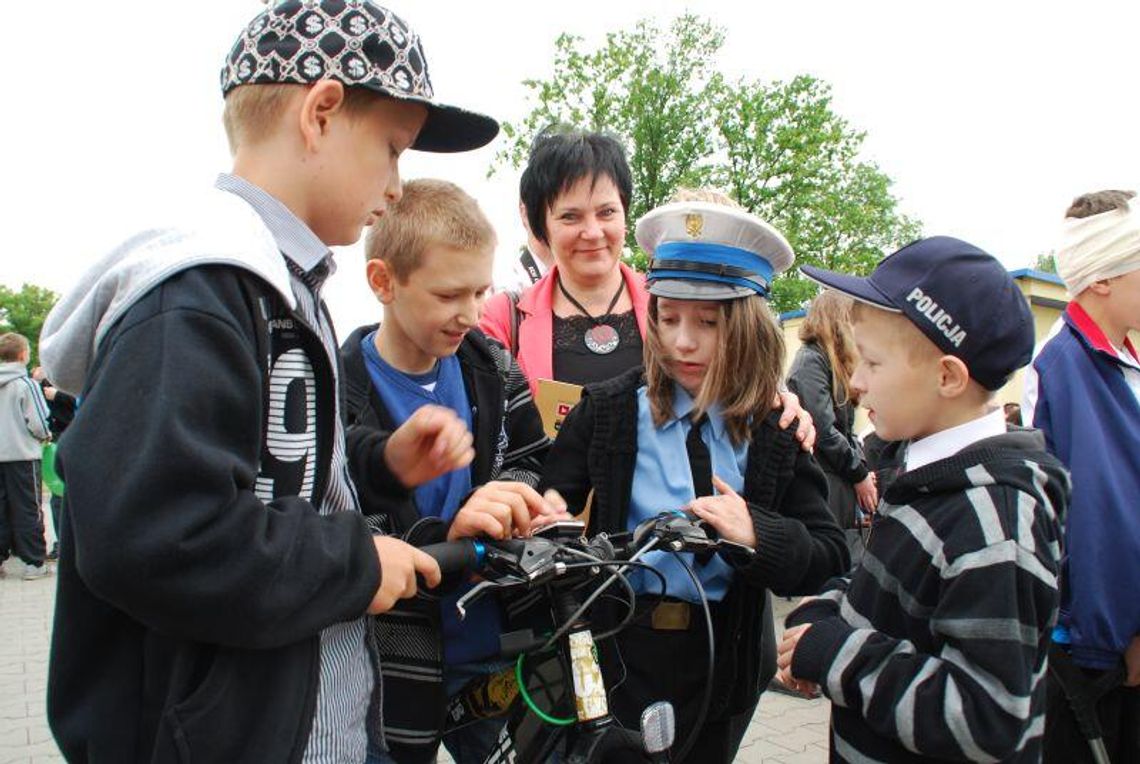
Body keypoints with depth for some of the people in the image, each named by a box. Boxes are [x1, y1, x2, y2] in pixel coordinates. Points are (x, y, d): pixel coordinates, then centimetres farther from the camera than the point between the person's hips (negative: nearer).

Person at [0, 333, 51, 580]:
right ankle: (33, 562, 3)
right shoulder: (26, 384, -11)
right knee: (28, 511, 1)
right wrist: (46, 436, 9)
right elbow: (37, 423, -12)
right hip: (22, 455, -5)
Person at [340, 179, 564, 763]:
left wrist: (517, 493, -11)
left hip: (493, 651, 4)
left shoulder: (493, 369, -1)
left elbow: (532, 459, 10)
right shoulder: (339, 398, -16)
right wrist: (445, 533, -33)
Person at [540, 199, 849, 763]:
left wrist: (757, 535, -25)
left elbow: (830, 561, -7)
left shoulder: (778, 431, -6)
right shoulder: (608, 409, -5)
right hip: (620, 653, 0)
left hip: (723, 666, 1)